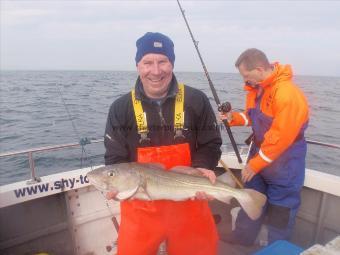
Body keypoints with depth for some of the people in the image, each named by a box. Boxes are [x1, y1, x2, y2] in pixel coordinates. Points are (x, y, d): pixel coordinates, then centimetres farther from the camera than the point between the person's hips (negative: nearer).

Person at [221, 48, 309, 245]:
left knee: (280, 211, 9)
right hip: (259, 156, 8)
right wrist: (234, 117, -6)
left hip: (283, 166, -8)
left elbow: (280, 138, -26)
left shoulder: (288, 94, -26)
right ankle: (242, 238, 39)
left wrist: (255, 164, -20)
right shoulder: (256, 88, 1)